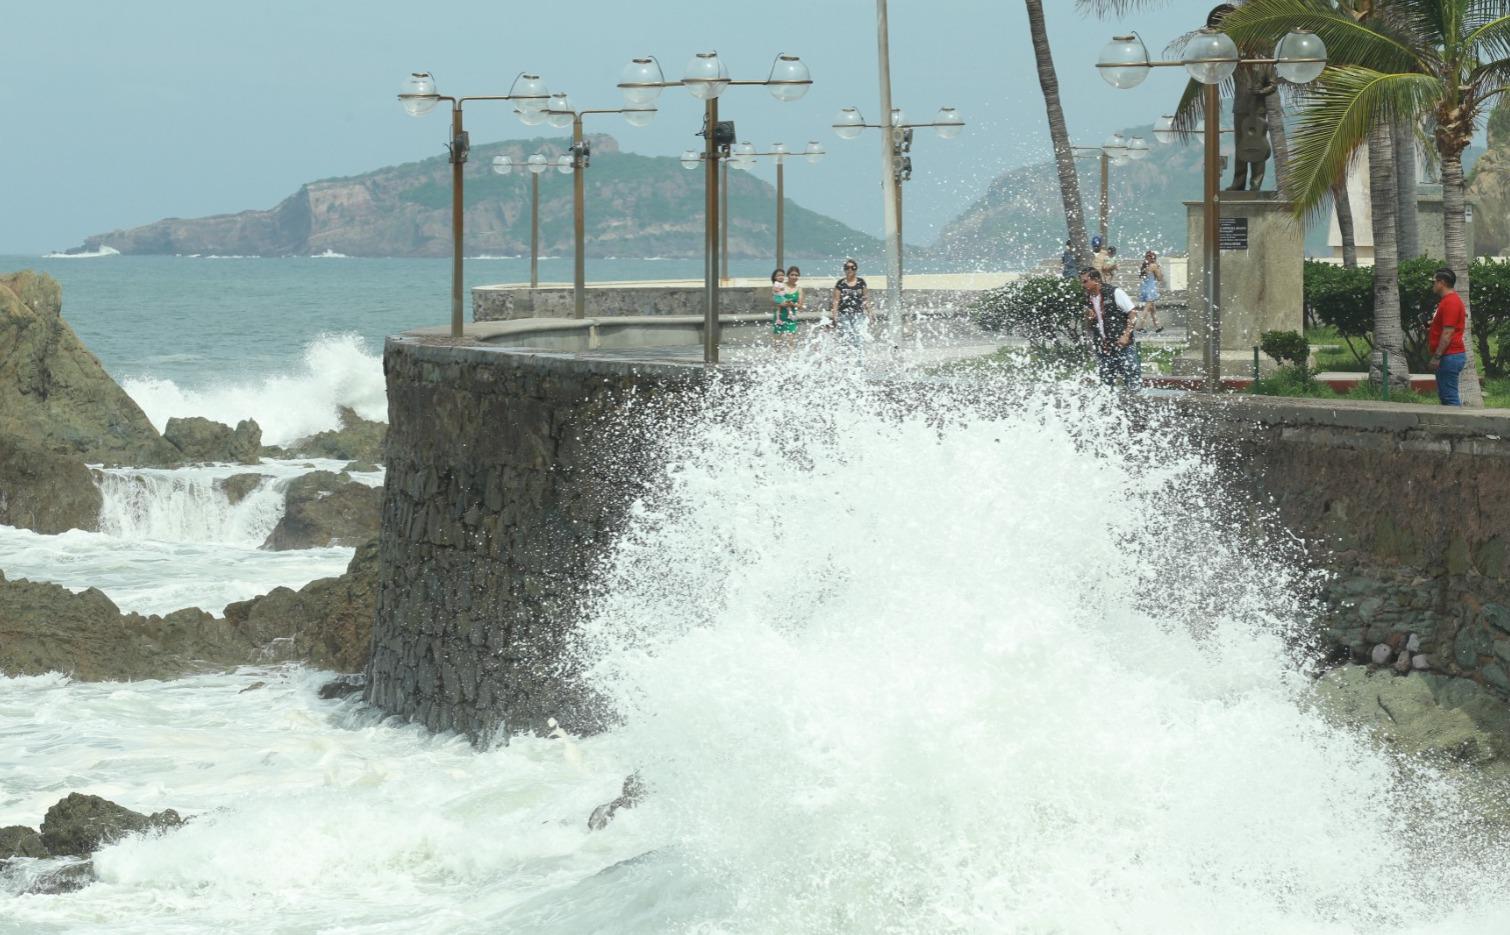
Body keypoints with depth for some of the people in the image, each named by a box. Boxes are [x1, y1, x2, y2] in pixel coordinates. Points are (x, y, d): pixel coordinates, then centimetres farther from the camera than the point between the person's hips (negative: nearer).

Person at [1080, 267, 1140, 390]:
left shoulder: (1114, 293, -8)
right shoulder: (1088, 300, 10)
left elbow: (1133, 313, -9)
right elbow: (1088, 328, 19)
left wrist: (1126, 336, -16)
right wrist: (1089, 319, -4)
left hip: (1123, 345, -6)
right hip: (1103, 348, 6)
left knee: (1132, 383, -6)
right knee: (1106, 383, 6)